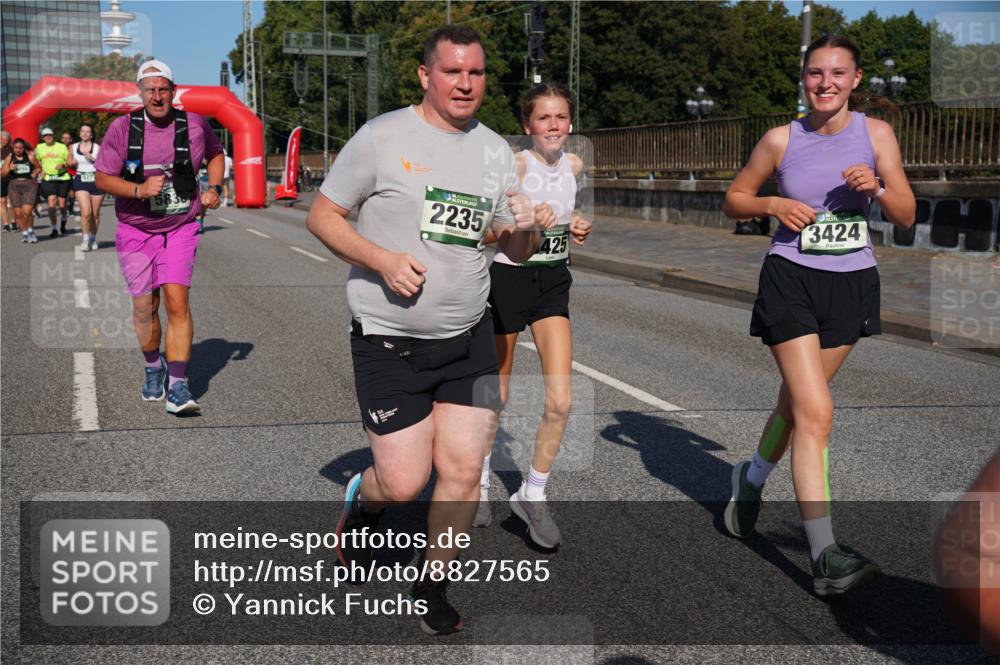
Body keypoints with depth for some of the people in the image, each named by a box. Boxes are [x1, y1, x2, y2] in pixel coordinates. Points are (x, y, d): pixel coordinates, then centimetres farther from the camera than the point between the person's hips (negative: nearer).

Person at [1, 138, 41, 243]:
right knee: (18, 213, 2)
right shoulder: (9, 158, 6)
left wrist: (35, 173, -2)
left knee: (27, 211, -16)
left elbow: (38, 168, 18)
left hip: (29, 184, -2)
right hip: (14, 185, 2)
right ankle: (24, 232, 23)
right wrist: (9, 168, -10)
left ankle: (30, 231, 8)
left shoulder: (30, 157, 2)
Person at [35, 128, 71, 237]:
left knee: (62, 205, 1)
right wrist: (41, 170, 9)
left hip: (63, 178, -1)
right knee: (51, 203, -13)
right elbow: (38, 161, 25)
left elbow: (70, 163, 3)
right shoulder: (39, 147, 7)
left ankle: (63, 219, 35)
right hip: (48, 179, 1)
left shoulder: (62, 147, 0)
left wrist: (63, 165, -17)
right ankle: (54, 228, -2)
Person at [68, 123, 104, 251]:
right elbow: (70, 163, 22)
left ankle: (93, 238, 24)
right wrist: (72, 163, -1)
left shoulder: (97, 147, 1)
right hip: (81, 181, 1)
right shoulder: (73, 147, 10)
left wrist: (92, 158, -16)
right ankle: (85, 239, -7)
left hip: (96, 181, -1)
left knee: (95, 213, 7)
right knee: (85, 212, -15)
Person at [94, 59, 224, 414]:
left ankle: (177, 386, -13)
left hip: (180, 229, -1)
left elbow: (216, 154, 19)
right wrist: (139, 190, -20)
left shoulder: (194, 125, -2)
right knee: (144, 306, 7)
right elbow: (103, 178, -3)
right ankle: (154, 368, 34)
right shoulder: (122, 128, -5)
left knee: (177, 302, -14)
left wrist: (214, 188, 3)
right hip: (136, 231, 1)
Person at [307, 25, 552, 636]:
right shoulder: (382, 137, -6)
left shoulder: (496, 151, 8)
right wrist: (382, 260, -18)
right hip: (388, 339, -4)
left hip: (469, 338, 4)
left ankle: (432, 587, 24)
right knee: (404, 483, -5)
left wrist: (528, 230, -11)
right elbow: (322, 215, -3)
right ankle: (361, 502, 33)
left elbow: (517, 251, 13)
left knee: (463, 468, 0)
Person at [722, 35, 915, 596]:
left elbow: (907, 217, 1)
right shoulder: (782, 140, -2)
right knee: (815, 412, -13)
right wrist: (772, 204, -11)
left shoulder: (876, 133, 1)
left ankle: (752, 480, 45)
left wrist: (877, 188, -18)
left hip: (852, 283, 3)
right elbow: (734, 200, 9)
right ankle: (826, 557, -11)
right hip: (791, 281, -3)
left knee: (798, 403, 15)